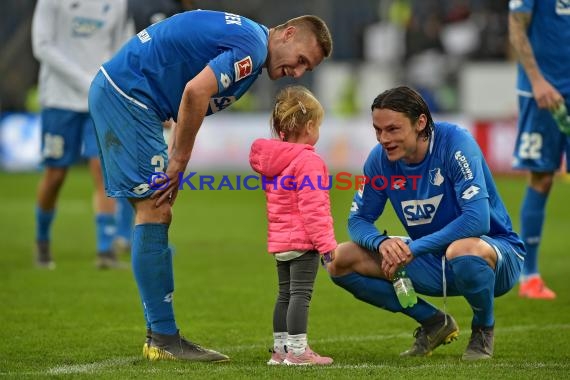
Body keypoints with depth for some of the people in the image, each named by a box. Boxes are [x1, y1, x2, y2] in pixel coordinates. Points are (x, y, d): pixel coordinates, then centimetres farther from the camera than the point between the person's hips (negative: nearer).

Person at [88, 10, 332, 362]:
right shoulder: (251, 45, -15)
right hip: (126, 94, -11)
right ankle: (163, 338, -9)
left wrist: (176, 161, 6)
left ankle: (159, 336, 11)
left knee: (155, 213, 10)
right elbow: (196, 91, -27)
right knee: (154, 212, -10)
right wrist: (179, 160, -16)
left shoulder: (245, 36, 17)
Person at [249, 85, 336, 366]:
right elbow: (313, 208, -20)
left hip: (279, 241, 9)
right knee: (300, 293, -7)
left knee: (285, 294, 15)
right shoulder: (308, 161, -16)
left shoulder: (271, 160, 12)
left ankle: (280, 349, 20)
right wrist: (327, 244, -17)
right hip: (304, 241, -9)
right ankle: (297, 351, -9)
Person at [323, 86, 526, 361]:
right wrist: (381, 242, -23)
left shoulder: (454, 142, -23)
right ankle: (434, 323, 7)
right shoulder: (380, 158, -7)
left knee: (463, 250, -42)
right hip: (432, 263, 6)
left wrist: (414, 249, -32)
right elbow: (358, 220, 1)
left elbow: (477, 220, -32)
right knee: (341, 260, -7)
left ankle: (484, 328, -8)